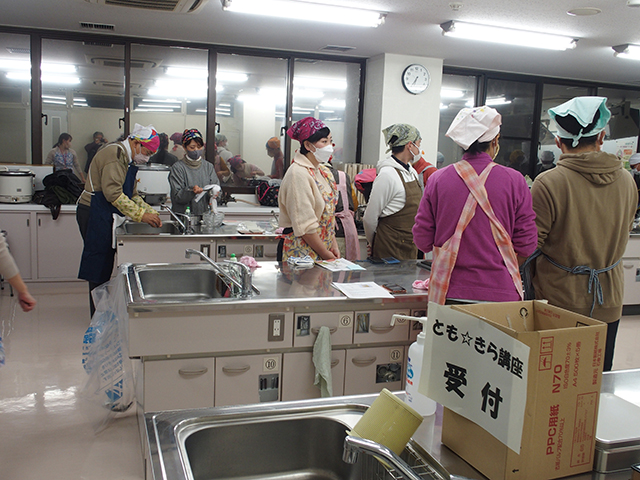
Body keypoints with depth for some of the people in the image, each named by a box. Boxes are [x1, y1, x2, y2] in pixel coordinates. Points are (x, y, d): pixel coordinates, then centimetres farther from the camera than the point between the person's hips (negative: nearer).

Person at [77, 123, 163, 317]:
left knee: (104, 264, 13)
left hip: (106, 216, 10)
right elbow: (113, 193, -25)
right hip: (94, 214, -10)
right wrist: (141, 214, -23)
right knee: (99, 265, -5)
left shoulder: (127, 159, 18)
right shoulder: (115, 153, -15)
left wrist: (151, 212, 5)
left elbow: (132, 195, 20)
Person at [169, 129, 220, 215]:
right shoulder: (178, 167, 2)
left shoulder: (208, 166, 14)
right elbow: (177, 197, -3)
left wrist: (213, 193, -14)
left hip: (204, 214, 3)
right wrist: (191, 191, -21)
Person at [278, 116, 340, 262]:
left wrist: (333, 245, 6)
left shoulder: (323, 171, 10)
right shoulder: (297, 173, -16)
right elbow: (305, 225, -19)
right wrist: (326, 255, -14)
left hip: (323, 247, 7)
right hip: (300, 253, -7)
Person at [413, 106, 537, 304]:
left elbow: (423, 240, 2)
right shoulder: (514, 180, -4)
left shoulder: (437, 179, -2)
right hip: (499, 292, -1)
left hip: (449, 290, 1)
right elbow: (526, 244, -1)